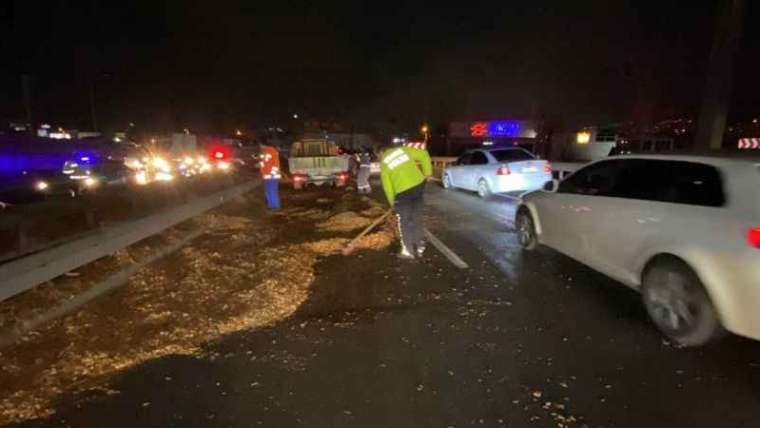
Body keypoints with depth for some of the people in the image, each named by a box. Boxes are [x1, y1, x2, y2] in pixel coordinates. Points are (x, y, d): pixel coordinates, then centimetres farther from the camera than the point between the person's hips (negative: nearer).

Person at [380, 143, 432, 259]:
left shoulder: (384, 164, 3)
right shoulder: (403, 150, 10)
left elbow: (387, 186, 2)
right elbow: (423, 154, 6)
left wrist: (392, 202, 13)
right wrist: (427, 172, 12)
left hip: (403, 192, -4)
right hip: (419, 185, 4)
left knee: (404, 222, 10)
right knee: (417, 218, 16)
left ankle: (408, 251, 13)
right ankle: (420, 248, 25)